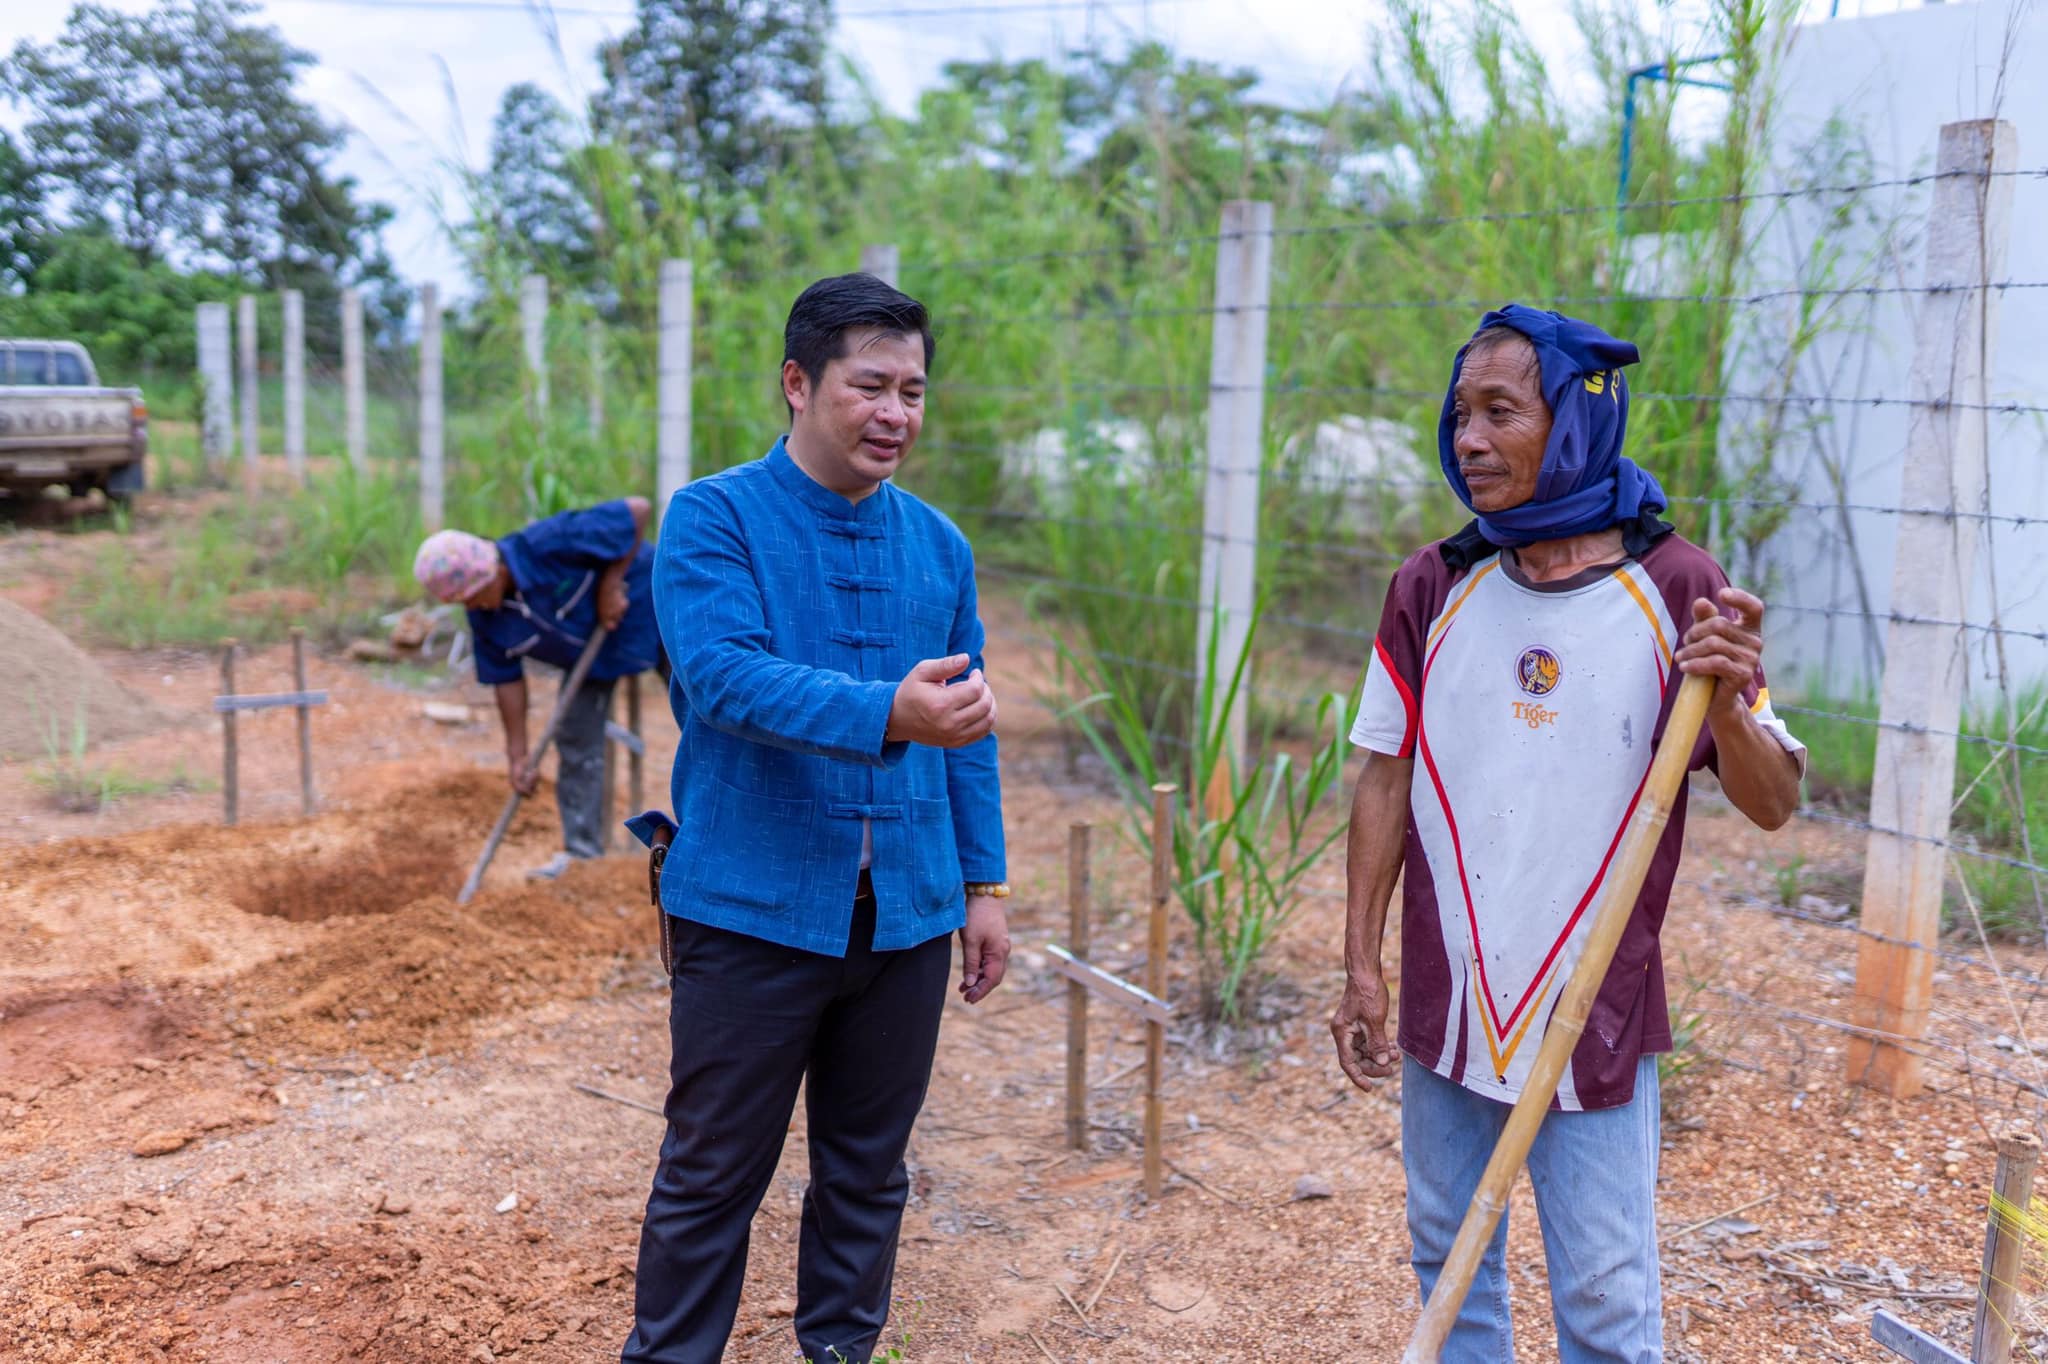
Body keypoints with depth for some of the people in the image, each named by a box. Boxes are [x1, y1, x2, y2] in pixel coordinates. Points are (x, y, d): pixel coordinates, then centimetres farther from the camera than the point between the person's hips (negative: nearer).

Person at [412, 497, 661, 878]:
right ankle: (581, 847, 12)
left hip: (648, 612, -6)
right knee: (575, 740, 1)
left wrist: (611, 583, -31)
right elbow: (507, 680, -6)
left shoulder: (551, 544, -37)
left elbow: (637, 510, -34)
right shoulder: (487, 618, -15)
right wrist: (517, 754, -6)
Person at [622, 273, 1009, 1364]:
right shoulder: (712, 520, -7)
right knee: (711, 1178, 7)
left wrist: (983, 883, 10)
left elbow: (968, 727, 13)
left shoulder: (939, 546, 8)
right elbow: (725, 674, -23)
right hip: (753, 909, -4)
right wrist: (887, 714, -38)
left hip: (905, 916, 5)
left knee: (869, 1173, 16)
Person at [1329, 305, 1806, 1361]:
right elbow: (1387, 781, 4)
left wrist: (1728, 709, -26)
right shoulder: (1433, 588, 0)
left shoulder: (1675, 591, -8)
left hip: (1595, 1015, -3)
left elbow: (1773, 806, -6)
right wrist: (1361, 966, 3)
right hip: (1443, 1003, 3)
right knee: (1449, 1261, 18)